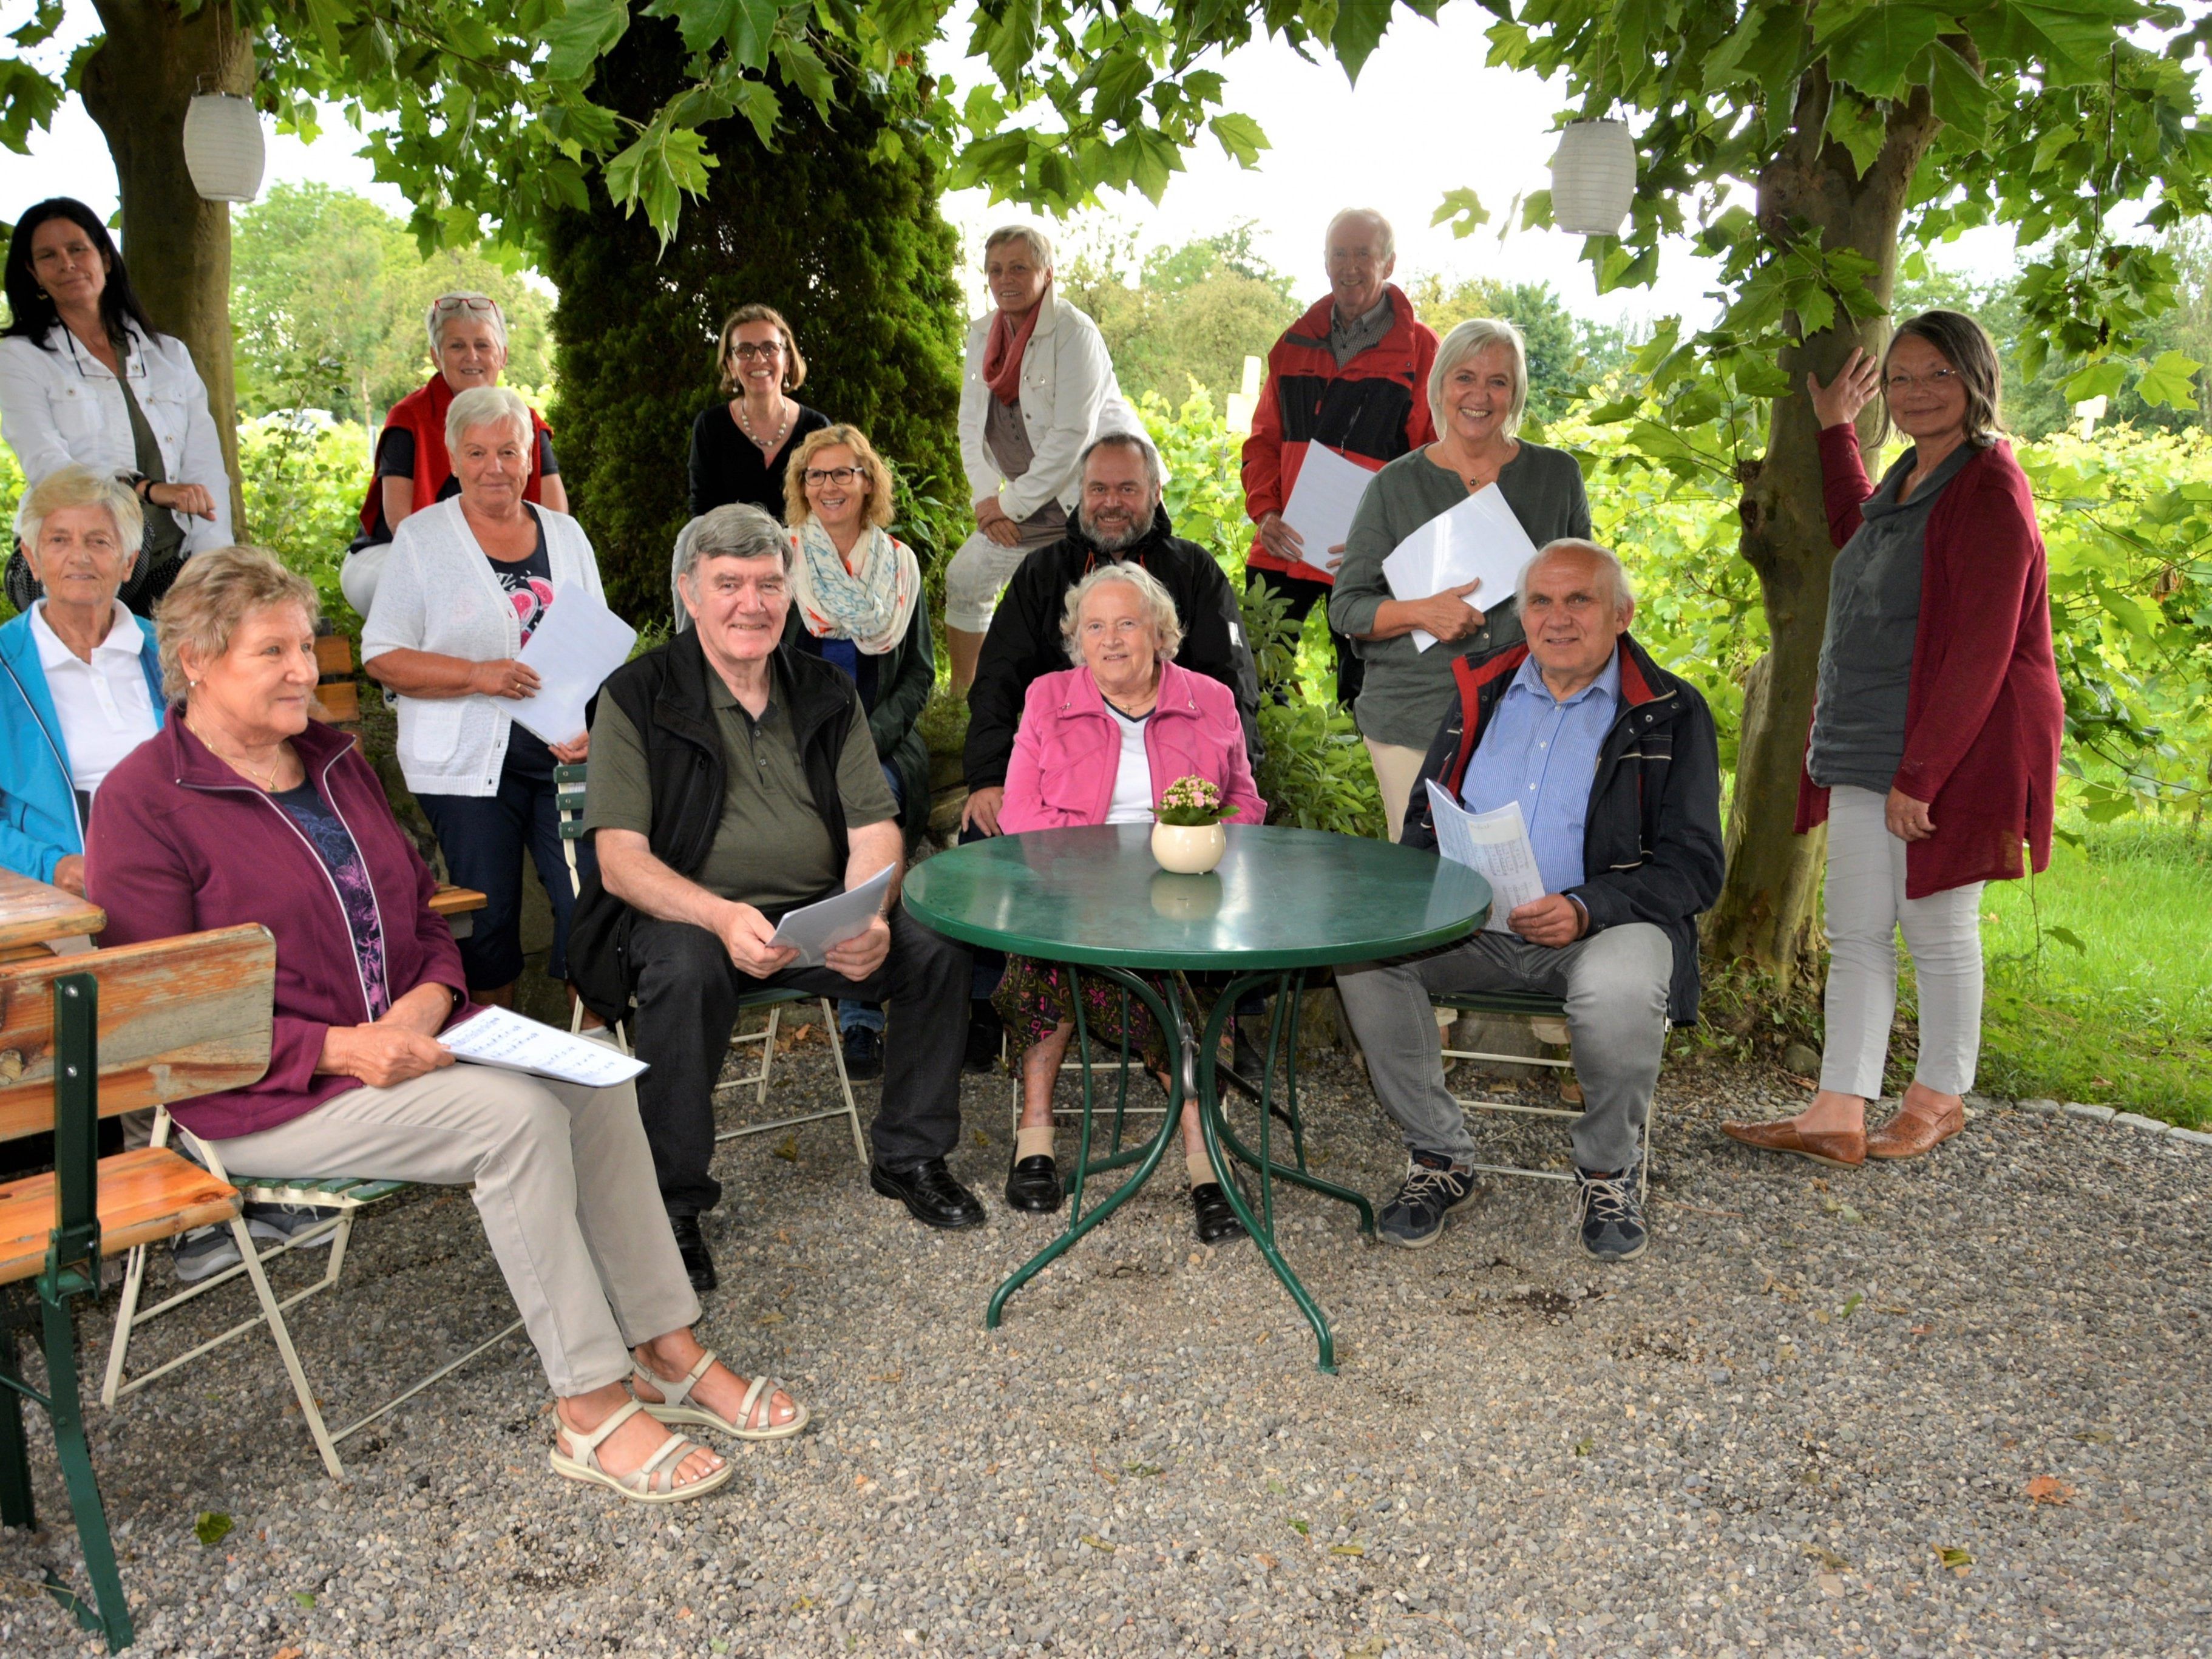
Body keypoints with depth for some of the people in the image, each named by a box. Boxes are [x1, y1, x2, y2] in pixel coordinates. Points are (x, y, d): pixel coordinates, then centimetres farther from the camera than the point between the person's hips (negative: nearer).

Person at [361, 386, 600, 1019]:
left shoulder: (566, 535, 13)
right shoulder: (422, 537, 4)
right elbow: (383, 656, -1)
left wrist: (593, 728, -5)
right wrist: (479, 676, -16)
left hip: (566, 755, 2)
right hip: (469, 762, -2)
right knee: (489, 914, 0)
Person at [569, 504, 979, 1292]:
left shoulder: (827, 693, 10)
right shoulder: (638, 695, -3)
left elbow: (874, 829, 4)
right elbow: (621, 862, -12)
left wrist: (869, 917, -19)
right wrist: (723, 917, -31)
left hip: (819, 910, 4)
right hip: (683, 912, -3)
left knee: (937, 952, -19)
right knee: (687, 974, -36)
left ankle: (911, 1159, 3)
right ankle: (672, 1202, -16)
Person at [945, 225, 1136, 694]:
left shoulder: (1074, 333, -17)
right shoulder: (982, 334, 6)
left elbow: (1071, 435, -22)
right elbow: (971, 423, 10)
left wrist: (1013, 504, -17)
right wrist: (986, 498, -3)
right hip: (1035, 499, 8)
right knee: (964, 579, 8)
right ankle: (961, 698, 22)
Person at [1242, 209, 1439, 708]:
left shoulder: (1420, 349, 1)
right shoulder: (1295, 343, 13)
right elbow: (1263, 440, 16)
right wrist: (1264, 511, -2)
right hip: (1283, 548, 4)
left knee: (1361, 687, 6)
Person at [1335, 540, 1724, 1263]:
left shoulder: (1671, 714, 2)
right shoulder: (1480, 692, 14)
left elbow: (1694, 865, -5)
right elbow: (1423, 817, 19)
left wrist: (1585, 909, -22)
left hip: (1603, 925, -3)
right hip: (1471, 925, 4)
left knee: (1621, 992, -36)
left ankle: (1607, 1173, -5)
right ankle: (1439, 1156, -4)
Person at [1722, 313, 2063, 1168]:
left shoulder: (1989, 491, -15)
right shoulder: (1908, 478, 13)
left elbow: (1979, 654, -20)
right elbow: (1856, 535, 39)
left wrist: (1921, 774, -23)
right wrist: (1834, 428, 39)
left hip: (1948, 749, -9)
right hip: (1866, 750, 9)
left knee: (1937, 931, 6)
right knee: (1855, 935, 6)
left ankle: (1940, 1098, 25)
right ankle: (1838, 1116, 11)